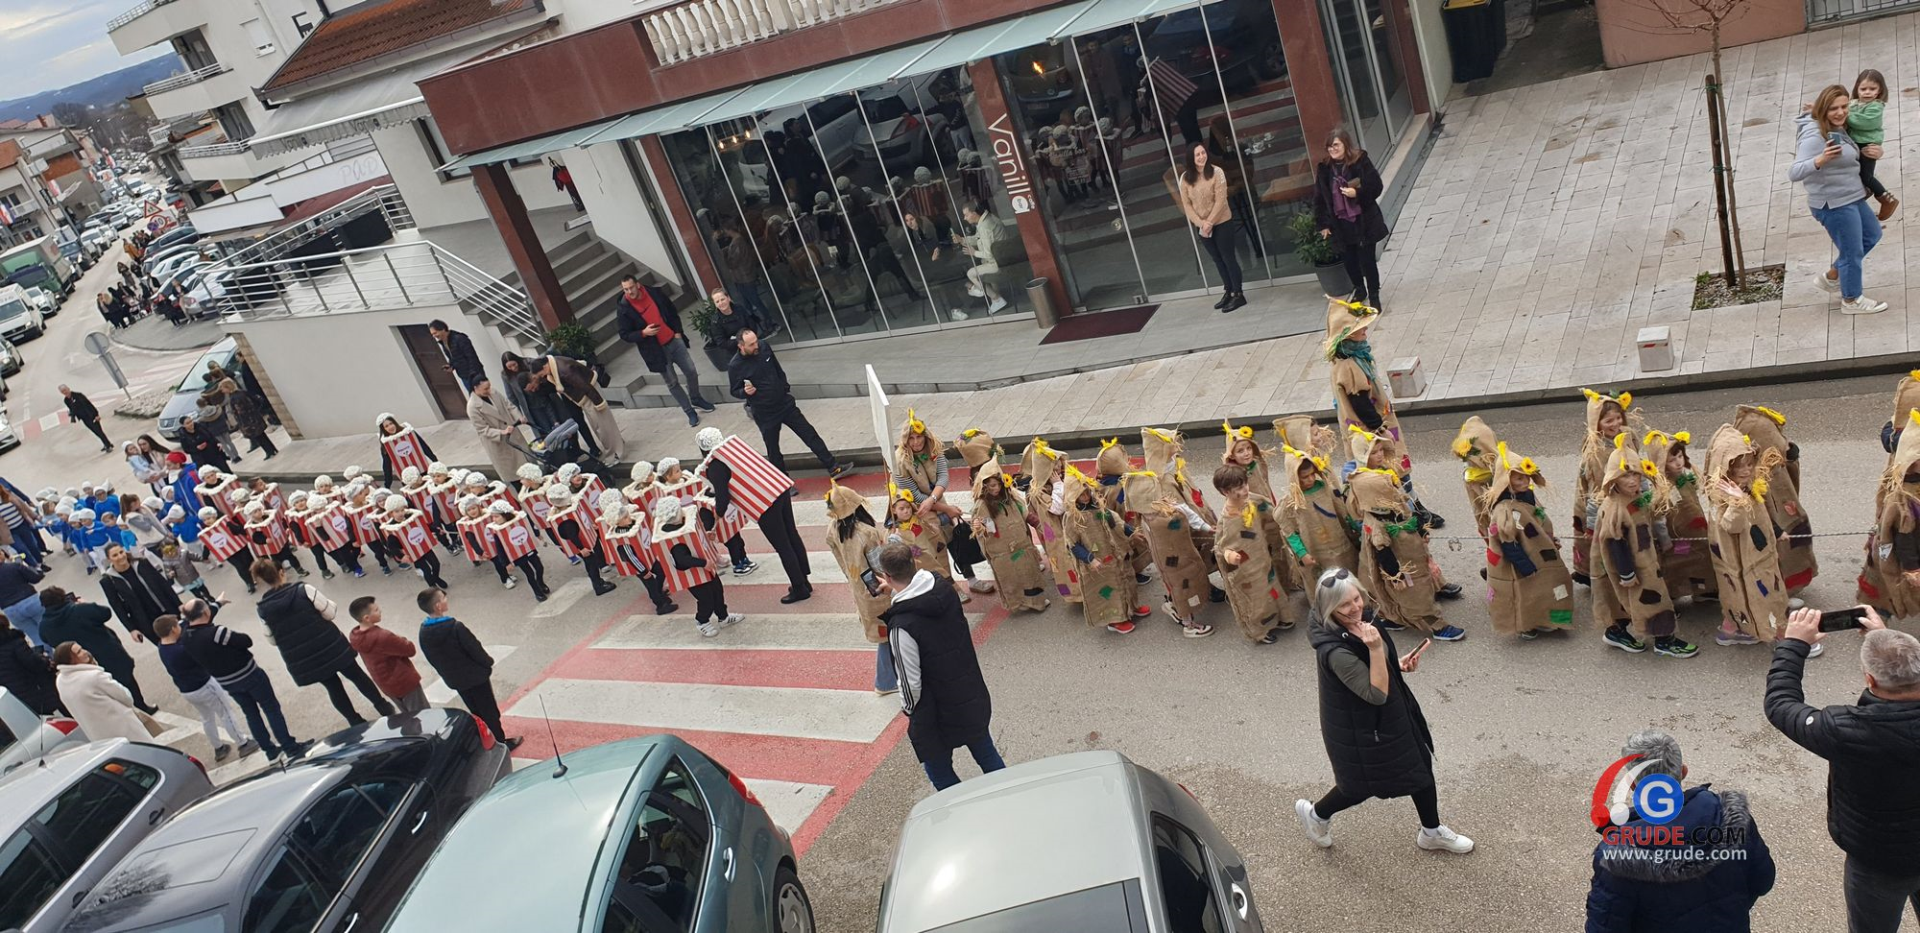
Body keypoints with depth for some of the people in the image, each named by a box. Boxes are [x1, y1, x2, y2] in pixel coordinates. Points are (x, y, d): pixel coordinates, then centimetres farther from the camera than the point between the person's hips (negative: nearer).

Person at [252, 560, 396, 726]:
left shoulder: (262, 609, -5)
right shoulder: (304, 590, -14)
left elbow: (273, 640, 5)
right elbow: (330, 612, -9)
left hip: (302, 661, 2)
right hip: (329, 645, -2)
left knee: (332, 686, 19)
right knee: (355, 674, 18)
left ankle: (356, 721, 26)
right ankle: (383, 707, 28)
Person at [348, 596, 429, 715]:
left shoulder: (354, 636, -9)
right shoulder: (383, 637, -34)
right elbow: (410, 650, -21)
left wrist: (395, 640, -3)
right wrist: (401, 640, -3)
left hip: (386, 685, 8)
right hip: (404, 682, -8)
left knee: (407, 717, 25)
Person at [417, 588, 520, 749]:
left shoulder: (424, 633, -9)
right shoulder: (455, 627, -29)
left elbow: (431, 659, 4)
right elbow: (475, 649, -20)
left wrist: (446, 673, 18)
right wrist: (488, 662, -1)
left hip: (453, 679, 6)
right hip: (475, 676, -6)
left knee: (477, 712, 22)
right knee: (489, 711, 11)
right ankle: (501, 743, 22)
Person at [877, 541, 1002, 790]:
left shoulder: (901, 627, -30)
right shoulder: (946, 591, -12)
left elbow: (910, 682, -21)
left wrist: (908, 708, -3)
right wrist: (899, 595, 13)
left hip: (937, 714, -7)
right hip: (975, 699, 7)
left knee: (939, 771, 16)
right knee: (986, 754, 25)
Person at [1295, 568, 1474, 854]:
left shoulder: (1360, 620, -10)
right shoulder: (1335, 651, -37)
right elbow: (1376, 693, -31)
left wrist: (1399, 663, -7)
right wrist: (1375, 649, -41)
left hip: (1390, 715, 8)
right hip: (1358, 728, -8)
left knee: (1420, 766, 20)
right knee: (1363, 786, 13)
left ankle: (1432, 832, 44)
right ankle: (1315, 813, 42)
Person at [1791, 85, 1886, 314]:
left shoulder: (1838, 129, 5)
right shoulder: (1814, 136, -24)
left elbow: (1850, 156, 23)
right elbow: (1793, 173, -32)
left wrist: (1872, 152, 2)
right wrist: (1820, 160, -48)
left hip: (1852, 198, 10)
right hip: (1834, 204, -10)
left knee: (1872, 234, 26)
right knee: (1853, 252, 5)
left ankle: (1832, 276, 37)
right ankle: (1852, 301, 25)